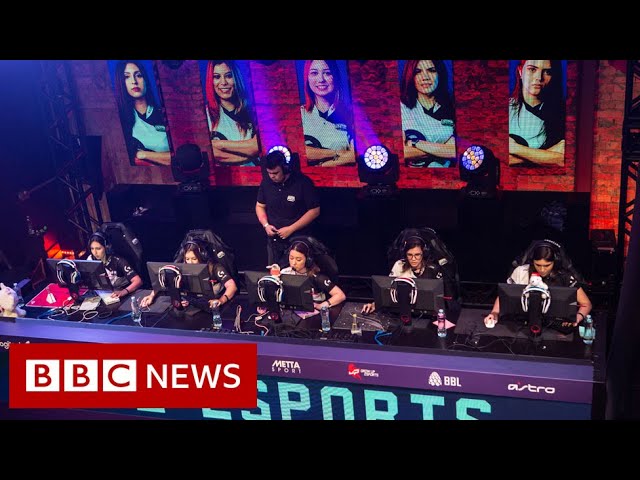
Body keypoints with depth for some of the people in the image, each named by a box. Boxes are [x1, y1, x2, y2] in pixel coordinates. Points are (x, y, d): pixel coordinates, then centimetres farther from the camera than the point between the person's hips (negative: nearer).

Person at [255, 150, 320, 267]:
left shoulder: (303, 182, -15)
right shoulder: (266, 181, -2)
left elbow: (314, 211, -12)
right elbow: (260, 206, 12)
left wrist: (291, 229, -17)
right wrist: (266, 225, -6)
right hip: (273, 239, 4)